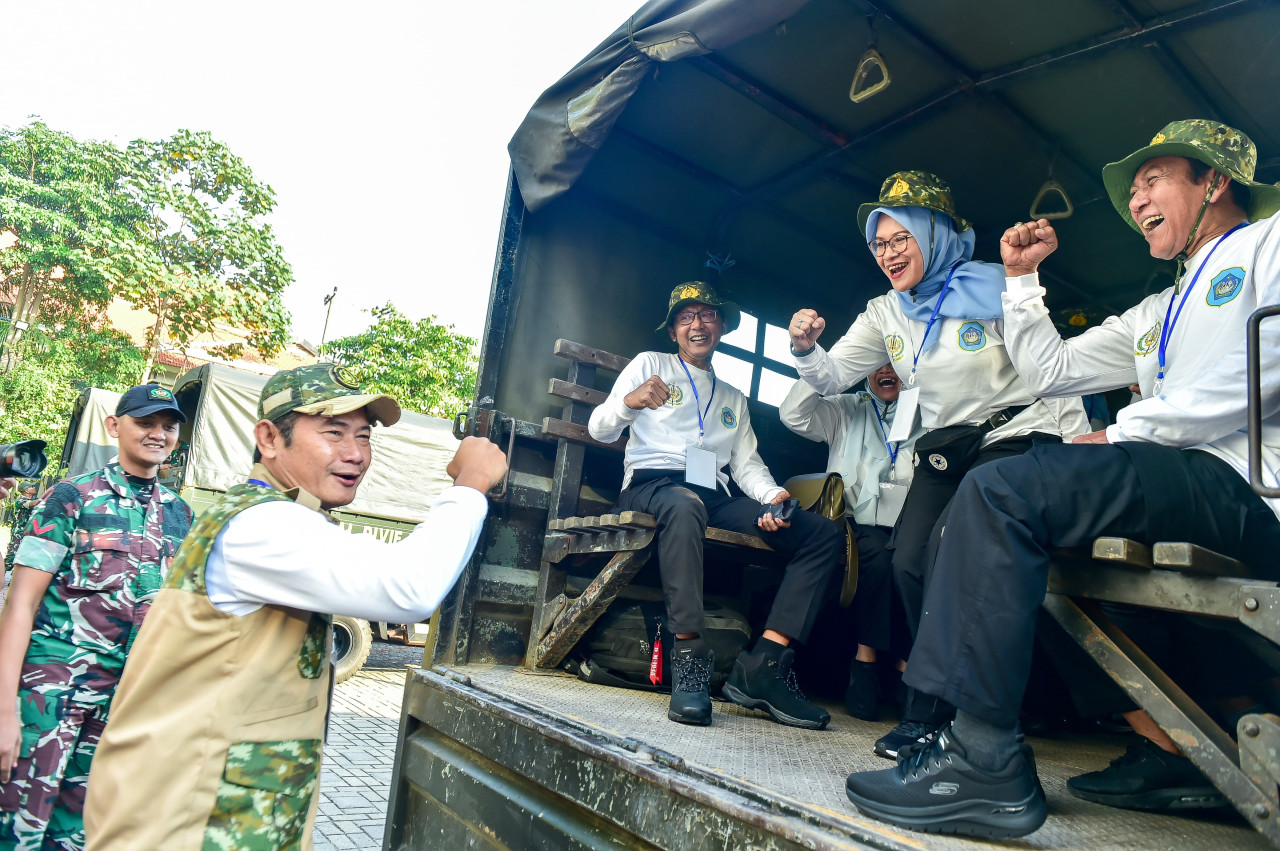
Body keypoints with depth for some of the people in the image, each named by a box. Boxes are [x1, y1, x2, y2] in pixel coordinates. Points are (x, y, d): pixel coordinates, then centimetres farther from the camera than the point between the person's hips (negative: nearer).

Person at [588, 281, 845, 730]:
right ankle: (690, 663, -38)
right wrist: (628, 402, -19)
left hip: (714, 498, 5)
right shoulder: (650, 364, 17)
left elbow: (747, 463, 19)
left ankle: (761, 666, -23)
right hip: (652, 486, -5)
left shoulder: (733, 400, 31)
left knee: (825, 533, -14)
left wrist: (773, 494, -4)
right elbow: (599, 429, 5)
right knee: (684, 505, -43)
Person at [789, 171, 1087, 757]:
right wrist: (806, 348, -15)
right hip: (944, 448, 5)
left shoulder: (995, 289, -6)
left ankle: (929, 716, -10)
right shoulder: (886, 314, 8)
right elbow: (832, 377, 6)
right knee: (909, 562, -14)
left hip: (1017, 436, -5)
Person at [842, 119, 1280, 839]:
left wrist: (1125, 432, -6)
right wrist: (1022, 277, 27)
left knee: (999, 493, -23)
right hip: (1181, 485, 9)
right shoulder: (1157, 314, 31)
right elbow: (1049, 369, 30)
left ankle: (984, 760, -21)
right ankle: (1166, 747, 4)